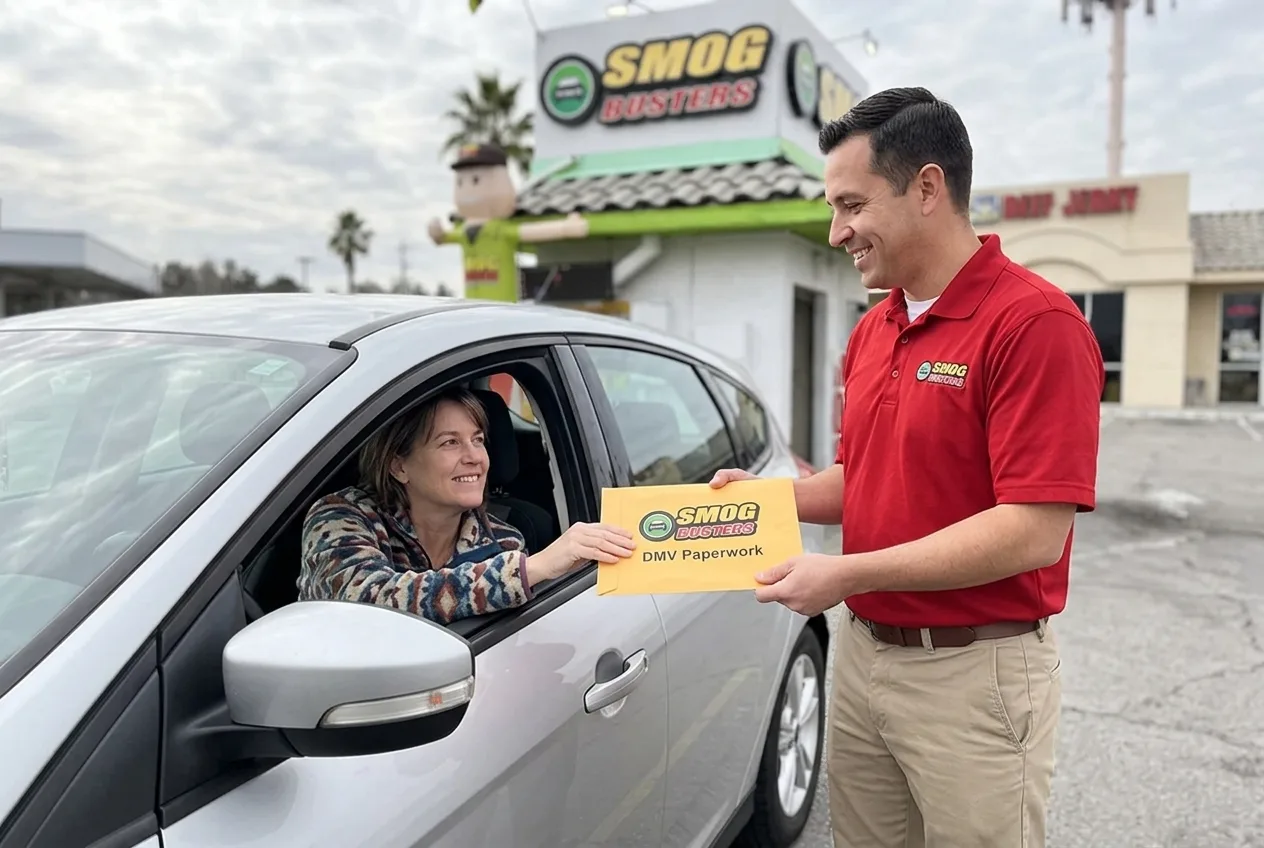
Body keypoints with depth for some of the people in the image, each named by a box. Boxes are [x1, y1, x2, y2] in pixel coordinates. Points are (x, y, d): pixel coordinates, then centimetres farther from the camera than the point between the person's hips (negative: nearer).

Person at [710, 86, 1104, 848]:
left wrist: (848, 574, -22)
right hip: (863, 654, 7)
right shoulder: (870, 333, 8)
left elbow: (1033, 531, -22)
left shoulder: (1035, 322, -17)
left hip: (975, 672, -7)